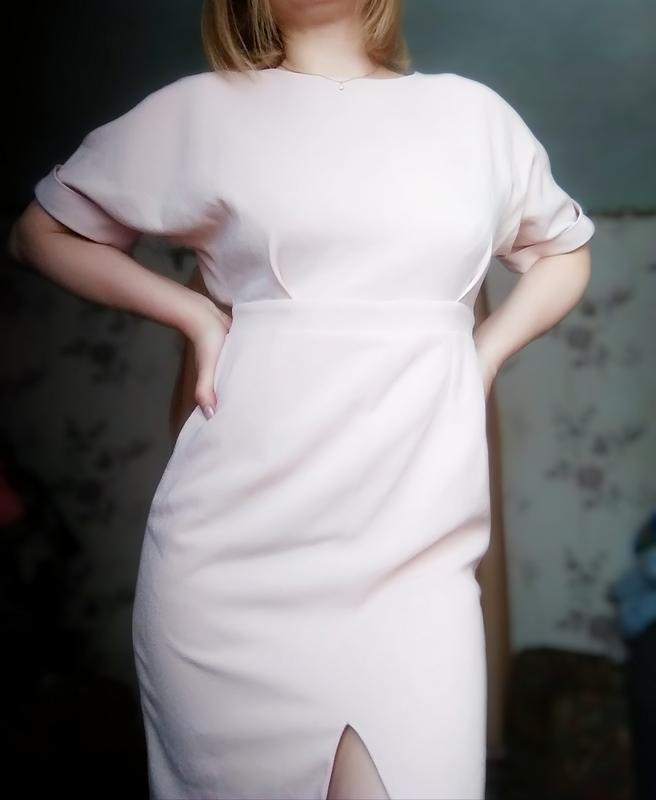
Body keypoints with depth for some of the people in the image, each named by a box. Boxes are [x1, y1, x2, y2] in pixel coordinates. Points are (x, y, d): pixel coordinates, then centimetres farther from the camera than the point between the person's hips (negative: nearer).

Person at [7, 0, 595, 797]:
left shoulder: (474, 114, 12)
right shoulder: (198, 112, 5)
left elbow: (563, 251, 27)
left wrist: (484, 356, 10)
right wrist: (191, 312, 1)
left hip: (417, 551, 2)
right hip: (236, 547, -1)